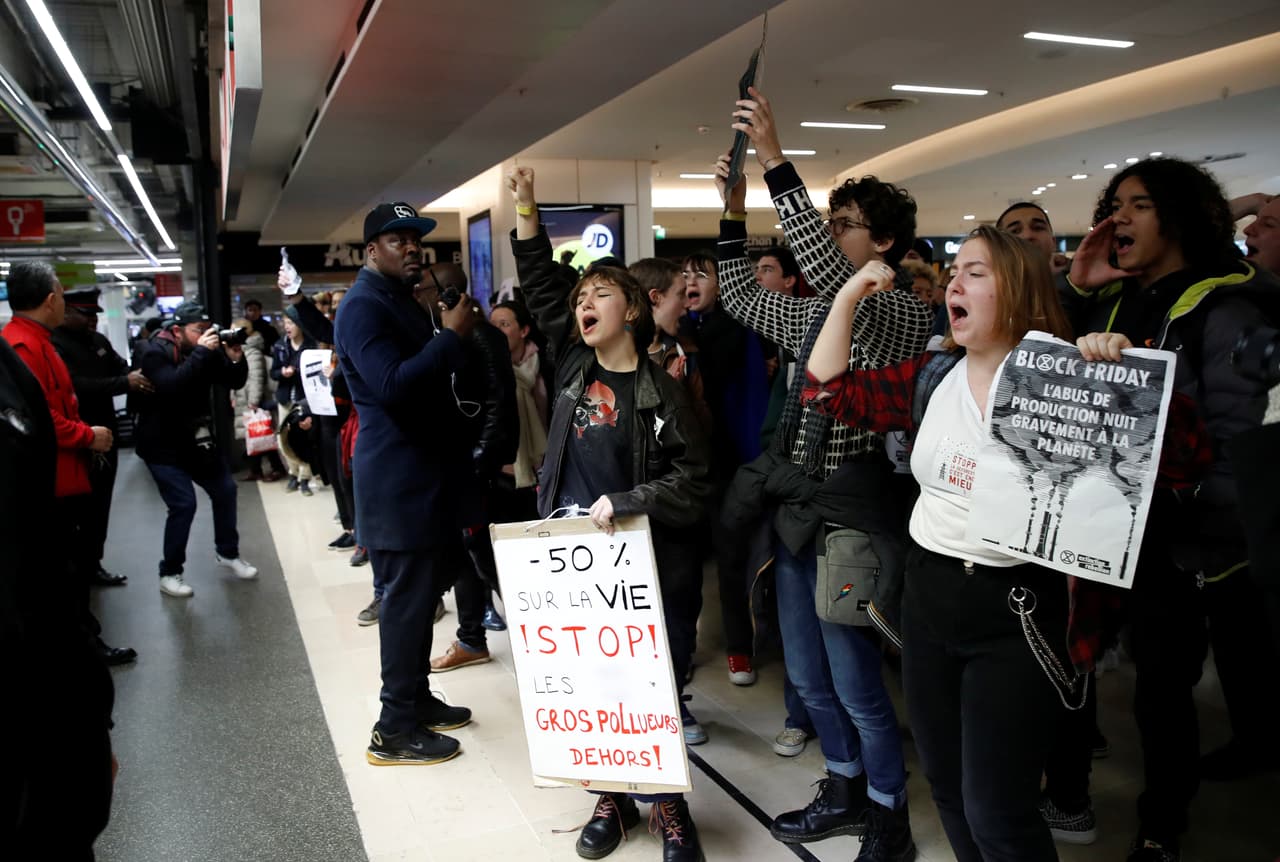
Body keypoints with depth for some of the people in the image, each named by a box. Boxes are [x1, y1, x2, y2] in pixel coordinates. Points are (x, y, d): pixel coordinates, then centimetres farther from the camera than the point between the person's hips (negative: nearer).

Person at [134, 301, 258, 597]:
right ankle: (169, 573, 4)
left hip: (197, 439, 7)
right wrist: (201, 352, -35)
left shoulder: (207, 349, 1)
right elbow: (170, 386, -34)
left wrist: (235, 358, -20)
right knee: (184, 504, -13)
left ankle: (227, 552, 32)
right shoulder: (154, 352, -17)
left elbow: (235, 382, 1)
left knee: (225, 490, 11)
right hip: (162, 445, -7)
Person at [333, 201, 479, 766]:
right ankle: (394, 730, 7)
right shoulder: (363, 306, -14)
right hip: (398, 479, -10)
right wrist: (450, 335, -21)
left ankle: (416, 698, 30)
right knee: (408, 597, -4)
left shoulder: (402, 301, 18)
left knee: (421, 590, 17)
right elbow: (393, 386, -28)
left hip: (424, 471, 10)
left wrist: (455, 338, 7)